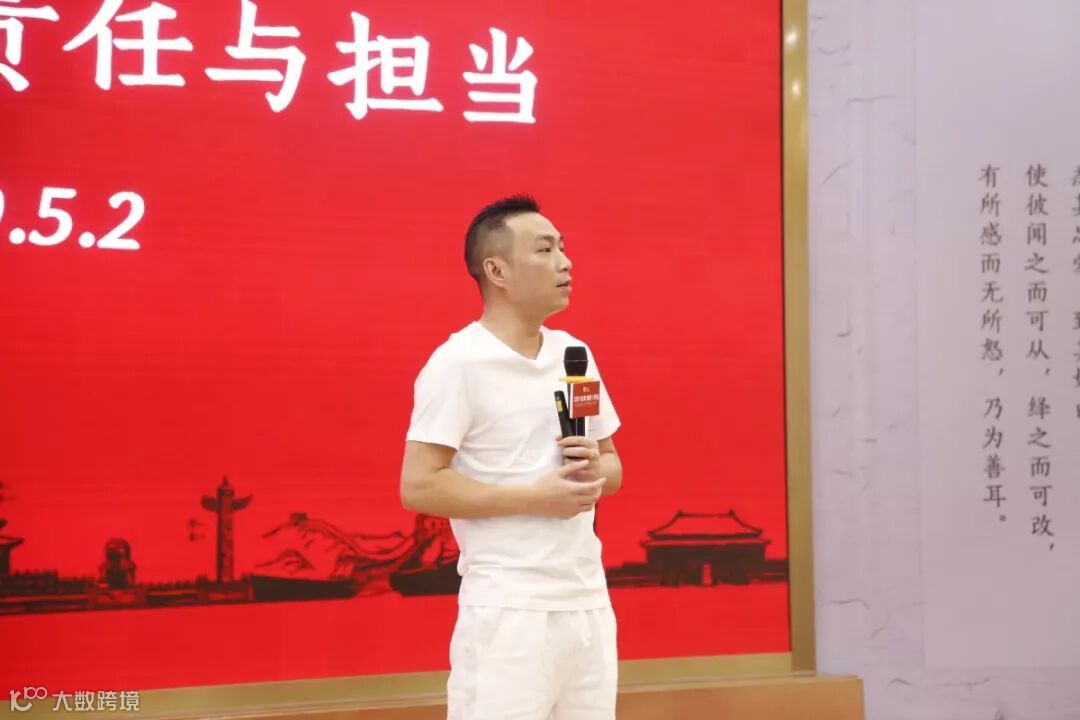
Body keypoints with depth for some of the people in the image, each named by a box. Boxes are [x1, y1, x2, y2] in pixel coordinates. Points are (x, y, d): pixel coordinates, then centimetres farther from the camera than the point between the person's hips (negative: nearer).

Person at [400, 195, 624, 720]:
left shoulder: (575, 354, 11)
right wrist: (536, 497, -17)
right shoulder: (457, 362, -10)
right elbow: (418, 487, -15)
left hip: (590, 600, 7)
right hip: (509, 610, -6)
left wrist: (596, 470, -5)